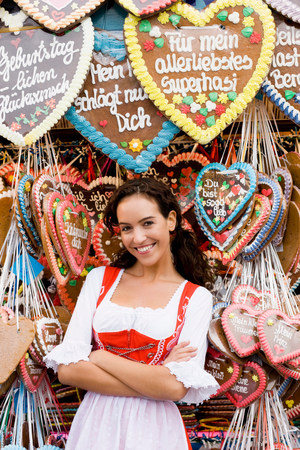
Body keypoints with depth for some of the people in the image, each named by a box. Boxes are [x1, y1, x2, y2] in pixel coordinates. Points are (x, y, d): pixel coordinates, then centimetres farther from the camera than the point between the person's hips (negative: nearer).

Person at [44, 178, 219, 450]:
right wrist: (154, 383, -14)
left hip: (155, 428, -1)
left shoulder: (196, 297, -5)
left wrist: (100, 357, -12)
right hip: (95, 423, 2)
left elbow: (178, 387, -15)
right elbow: (67, 369, -9)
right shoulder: (100, 279, 0)